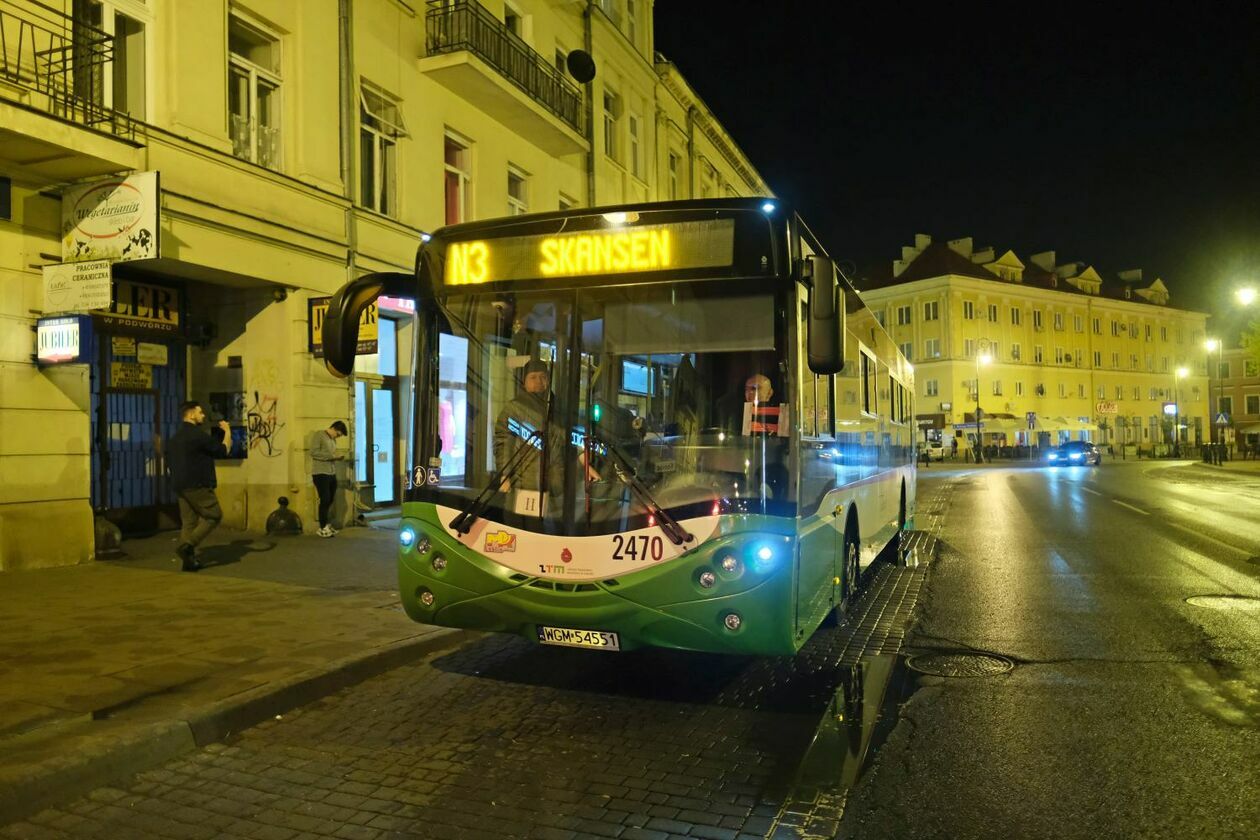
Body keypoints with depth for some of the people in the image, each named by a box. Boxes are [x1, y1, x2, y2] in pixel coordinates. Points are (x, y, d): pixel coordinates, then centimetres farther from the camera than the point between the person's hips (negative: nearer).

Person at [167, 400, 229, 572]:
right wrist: (228, 432, 7)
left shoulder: (174, 438, 16)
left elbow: (170, 463, 21)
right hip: (197, 485, -9)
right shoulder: (198, 434, -13)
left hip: (180, 486, 9)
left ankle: (188, 561, 7)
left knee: (188, 522, 9)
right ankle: (187, 545, -12)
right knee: (214, 515, 0)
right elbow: (223, 451, -8)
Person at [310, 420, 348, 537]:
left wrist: (337, 457, 4)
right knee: (325, 500, -7)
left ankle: (326, 525, 22)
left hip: (332, 474, 8)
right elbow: (314, 452, -16)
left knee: (330, 500, 11)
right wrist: (332, 455, -18)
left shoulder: (333, 440, 19)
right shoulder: (318, 435, -5)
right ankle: (323, 528, 2)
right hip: (320, 474, -8)